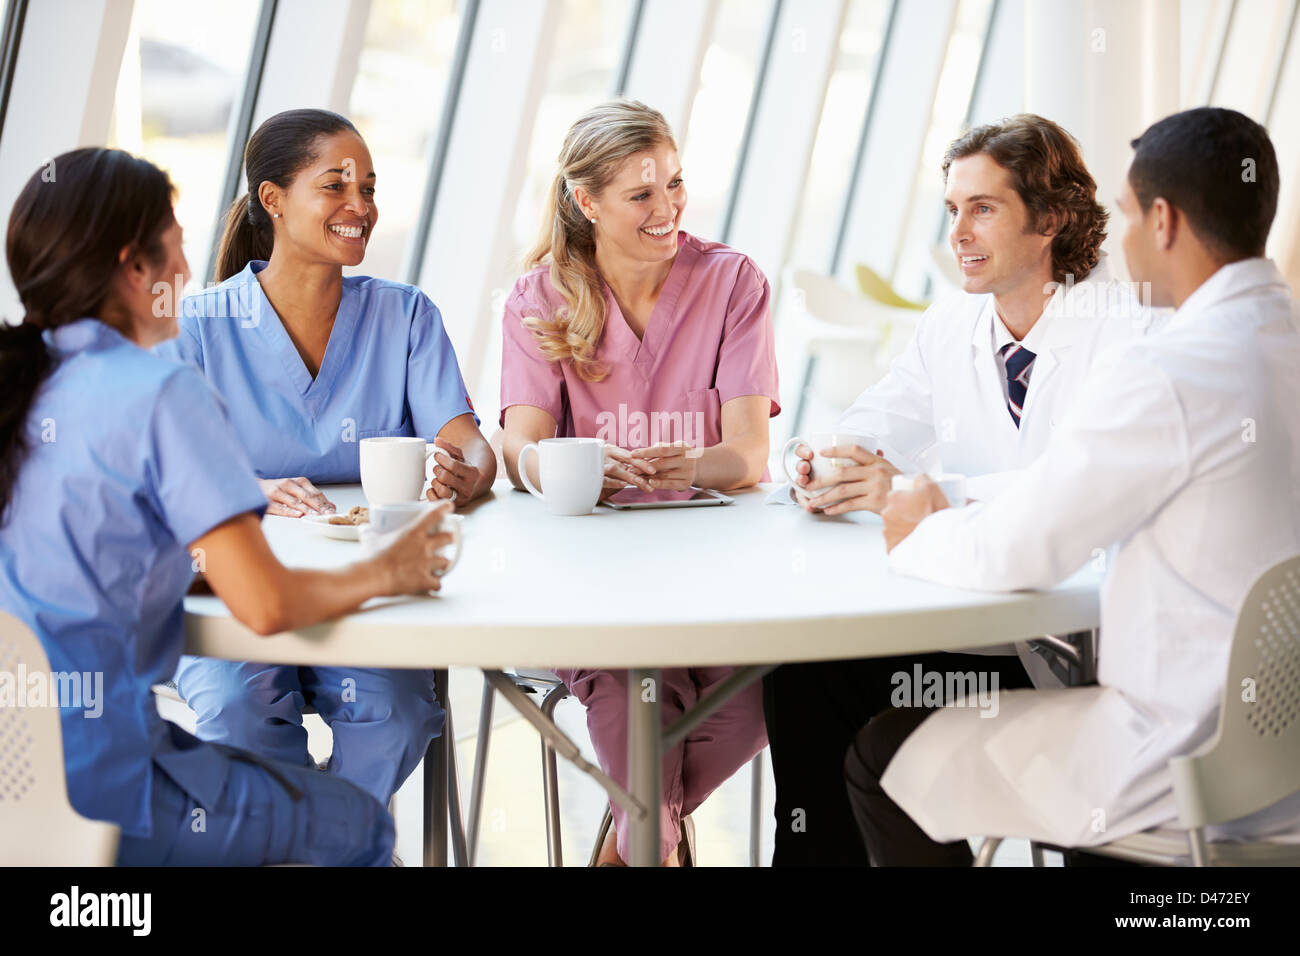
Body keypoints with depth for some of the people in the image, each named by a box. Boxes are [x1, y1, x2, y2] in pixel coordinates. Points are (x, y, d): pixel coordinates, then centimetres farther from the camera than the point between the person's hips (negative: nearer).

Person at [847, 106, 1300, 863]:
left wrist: (921, 534, 6)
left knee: (883, 760, 7)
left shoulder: (1166, 375, -21)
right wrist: (959, 516, 16)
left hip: (1191, 774, -9)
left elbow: (1019, 552, -15)